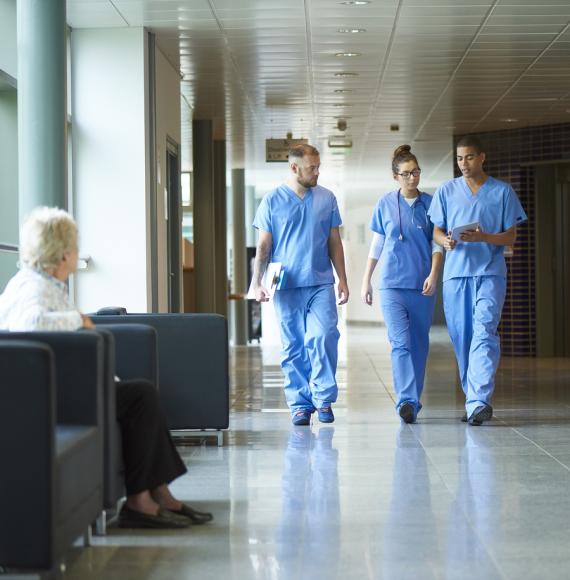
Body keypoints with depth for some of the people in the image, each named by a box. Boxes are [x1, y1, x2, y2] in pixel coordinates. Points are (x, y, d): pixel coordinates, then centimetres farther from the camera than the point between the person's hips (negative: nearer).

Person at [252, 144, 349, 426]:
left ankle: (323, 397, 0)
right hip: (286, 286, -1)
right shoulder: (272, 201, 4)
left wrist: (342, 279, 8)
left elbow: (334, 242, 14)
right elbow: (263, 246, 5)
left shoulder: (326, 199, 9)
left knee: (323, 337, -13)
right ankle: (299, 405, 10)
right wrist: (257, 282, -5)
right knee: (293, 347, 2)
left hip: (321, 283, 1)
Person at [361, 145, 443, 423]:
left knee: (419, 344, 7)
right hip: (392, 284, -1)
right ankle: (406, 401, -22)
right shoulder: (385, 204, 5)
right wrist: (366, 280, 13)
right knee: (401, 342, -15)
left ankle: (412, 402, 19)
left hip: (422, 285, 1)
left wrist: (433, 275, -10)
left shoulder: (430, 204, 5)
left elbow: (437, 244, 5)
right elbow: (376, 245, 13)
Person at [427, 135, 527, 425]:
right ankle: (473, 399, 14)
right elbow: (437, 231, 12)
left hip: (490, 272, -3)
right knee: (461, 337, 3)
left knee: (484, 332, -16)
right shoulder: (446, 191, 13)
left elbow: (510, 237, 5)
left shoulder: (502, 191, 7)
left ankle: (479, 401, -24)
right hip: (455, 273, 3)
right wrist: (446, 241, -13)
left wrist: (483, 237, -15)